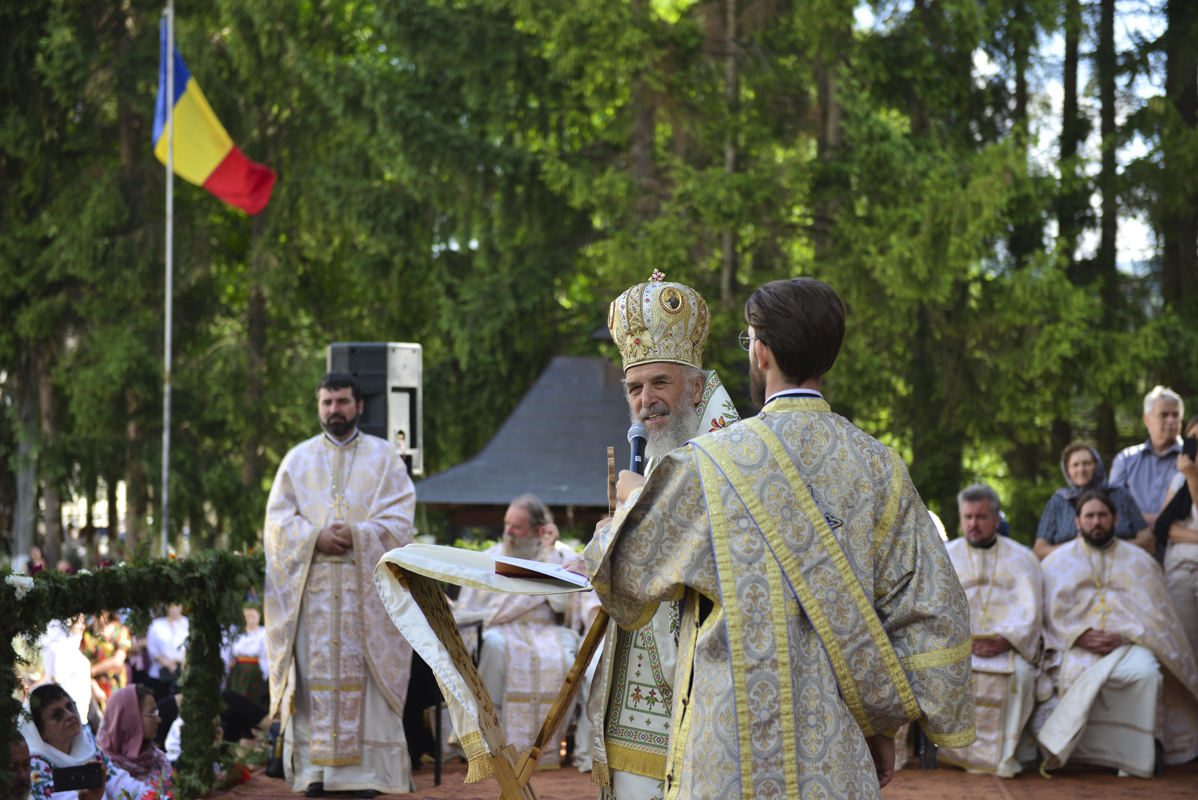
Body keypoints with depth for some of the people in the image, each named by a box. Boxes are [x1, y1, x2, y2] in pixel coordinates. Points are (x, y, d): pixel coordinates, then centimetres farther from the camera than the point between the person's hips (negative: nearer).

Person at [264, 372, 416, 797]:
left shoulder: (383, 457, 10)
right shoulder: (298, 459, 14)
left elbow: (399, 519, 1)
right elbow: (278, 520, 5)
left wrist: (357, 535, -14)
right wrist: (316, 538, -12)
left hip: (366, 587, -1)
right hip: (311, 585, 1)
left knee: (363, 667, -6)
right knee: (315, 669, -4)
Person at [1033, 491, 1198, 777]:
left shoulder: (1139, 561, 16)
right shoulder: (1058, 561, 16)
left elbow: (1154, 616, 7)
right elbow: (1051, 614, 6)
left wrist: (1124, 637, -12)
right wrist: (1080, 635, -12)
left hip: (1129, 644, 0)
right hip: (1075, 646, 0)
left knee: (1145, 672, -34)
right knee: (1076, 673, -36)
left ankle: (1134, 755, -26)